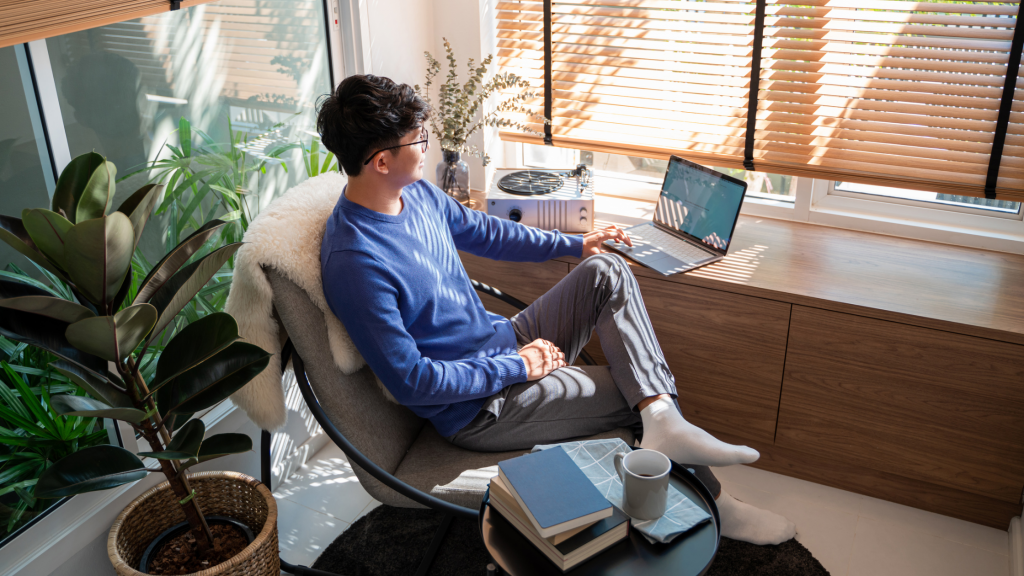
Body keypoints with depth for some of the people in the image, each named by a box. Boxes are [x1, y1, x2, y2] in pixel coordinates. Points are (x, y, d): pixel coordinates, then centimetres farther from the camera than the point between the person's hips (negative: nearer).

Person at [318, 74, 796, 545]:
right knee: (639, 393, -5)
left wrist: (574, 245, 19)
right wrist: (517, 367, -19)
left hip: (507, 344, 9)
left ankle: (662, 421, -17)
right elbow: (410, 380, -26)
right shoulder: (355, 261, -29)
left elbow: (480, 231, 18)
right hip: (478, 410, -9)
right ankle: (704, 501, 17)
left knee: (607, 273, -4)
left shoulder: (416, 193, -1)